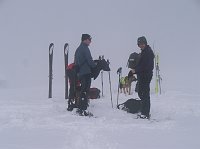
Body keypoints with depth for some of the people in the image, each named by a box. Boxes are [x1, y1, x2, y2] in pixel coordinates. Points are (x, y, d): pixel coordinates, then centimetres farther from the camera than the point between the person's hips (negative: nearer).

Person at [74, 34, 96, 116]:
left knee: (83, 90, 16)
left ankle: (80, 108, 19)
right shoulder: (85, 48, -11)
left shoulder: (78, 49, 18)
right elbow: (90, 61, -16)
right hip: (86, 72, -9)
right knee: (85, 91, -8)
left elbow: (76, 62, 22)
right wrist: (96, 67, -1)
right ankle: (83, 109, -11)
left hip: (80, 73, 9)